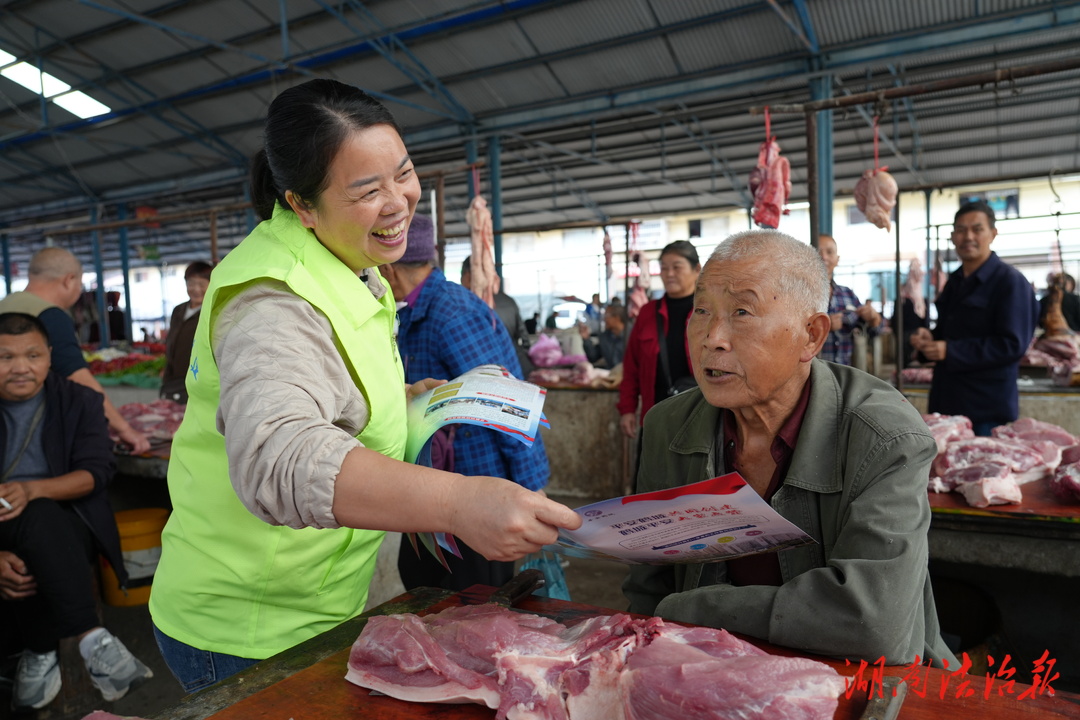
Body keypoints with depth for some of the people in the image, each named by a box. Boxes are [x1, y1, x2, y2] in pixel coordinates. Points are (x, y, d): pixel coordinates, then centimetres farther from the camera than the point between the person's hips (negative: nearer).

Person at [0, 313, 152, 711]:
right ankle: (91, 637, -29)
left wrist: (33, 490, -24)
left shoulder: (78, 401, 5)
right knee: (41, 519, -34)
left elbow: (96, 472, -5)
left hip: (68, 522, 0)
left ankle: (40, 654, -20)